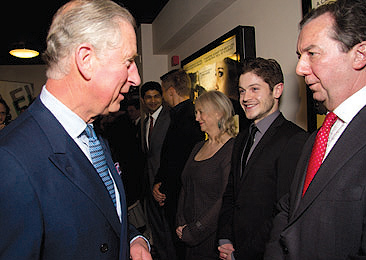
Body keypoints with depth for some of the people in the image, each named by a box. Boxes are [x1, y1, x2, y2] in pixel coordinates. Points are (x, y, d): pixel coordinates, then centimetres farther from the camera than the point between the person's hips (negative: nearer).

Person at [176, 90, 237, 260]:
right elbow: (185, 187, 12)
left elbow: (226, 200, -21)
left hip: (213, 239, -6)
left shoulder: (233, 149, -15)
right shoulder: (199, 147, 10)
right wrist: (181, 225, 0)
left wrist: (193, 231, -15)